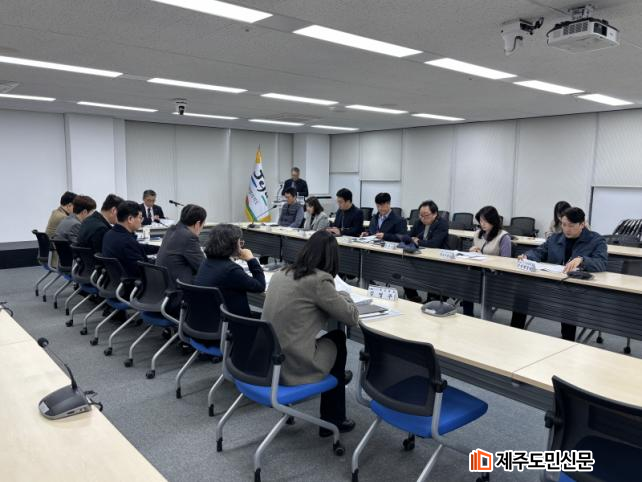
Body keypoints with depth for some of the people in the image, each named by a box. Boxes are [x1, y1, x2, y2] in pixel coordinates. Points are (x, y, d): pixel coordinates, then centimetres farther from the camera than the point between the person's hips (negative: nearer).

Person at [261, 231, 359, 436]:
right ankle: (333, 421, 32)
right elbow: (352, 317, -8)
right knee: (337, 338, 21)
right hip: (293, 368, -7)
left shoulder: (281, 274, 6)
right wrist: (341, 295, 10)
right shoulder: (319, 280, -16)